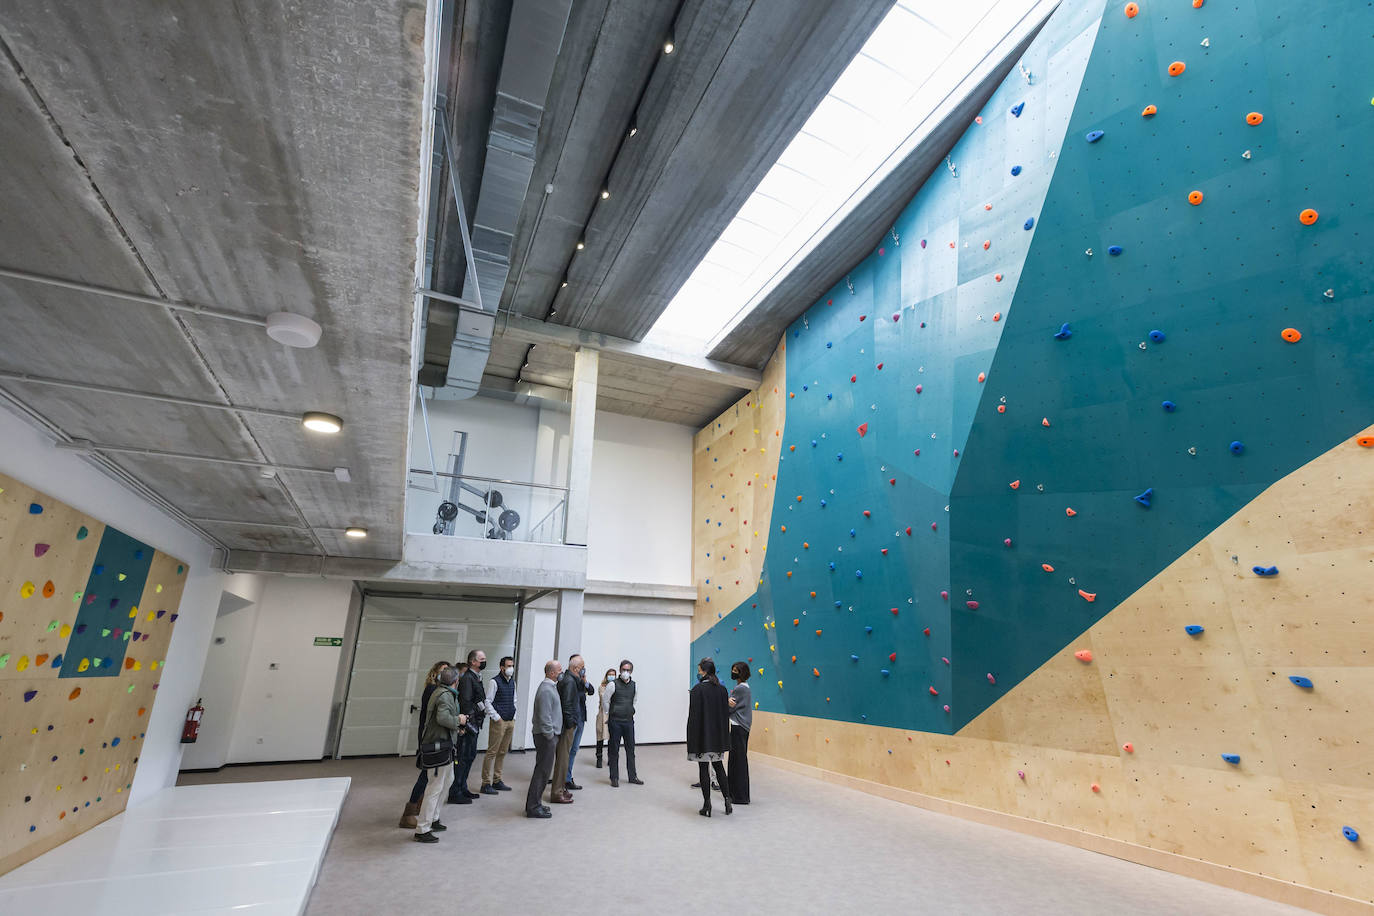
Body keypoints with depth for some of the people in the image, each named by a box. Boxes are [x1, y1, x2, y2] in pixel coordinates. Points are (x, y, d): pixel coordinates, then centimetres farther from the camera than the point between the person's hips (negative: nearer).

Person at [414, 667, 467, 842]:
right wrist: (458, 720, -16)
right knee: (436, 786, -4)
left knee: (447, 779, 22)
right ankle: (422, 830, 3)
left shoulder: (439, 691, 13)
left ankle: (432, 819, 32)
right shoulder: (446, 695, -19)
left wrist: (457, 725, 12)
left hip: (442, 743, 11)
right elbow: (442, 718, -32)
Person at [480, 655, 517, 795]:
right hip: (499, 722, -7)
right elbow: (487, 702, -12)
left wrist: (514, 718, 13)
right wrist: (497, 718, -14)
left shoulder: (512, 682, 13)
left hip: (510, 722, 7)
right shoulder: (494, 682, -9)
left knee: (502, 752, 12)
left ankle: (497, 781, 21)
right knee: (492, 752, -4)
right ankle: (486, 783, 3)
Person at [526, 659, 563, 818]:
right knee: (542, 771, -4)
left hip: (549, 735, 10)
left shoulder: (551, 687, 14)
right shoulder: (546, 689, -19)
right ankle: (533, 807, 4)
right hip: (546, 735, -10)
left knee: (543, 770, 15)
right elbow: (544, 716, -23)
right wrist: (550, 736, -16)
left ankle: (533, 804, 24)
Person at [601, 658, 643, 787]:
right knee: (614, 750, 4)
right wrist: (608, 716, 4)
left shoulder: (634, 685, 4)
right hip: (615, 722, -4)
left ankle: (632, 776, 21)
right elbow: (605, 701, -3)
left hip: (629, 721, 4)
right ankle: (614, 778, 15)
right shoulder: (613, 685, -10)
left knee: (630, 749, 10)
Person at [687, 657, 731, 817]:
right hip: (719, 736, 5)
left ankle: (707, 805, 9)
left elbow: (693, 716, -14)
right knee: (718, 766, 18)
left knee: (703, 768, 5)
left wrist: (691, 739, -7)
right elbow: (726, 714, 6)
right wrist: (724, 737, 14)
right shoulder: (723, 690, 2)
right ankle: (727, 800, 17)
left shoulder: (697, 689, -14)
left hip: (702, 735, -5)